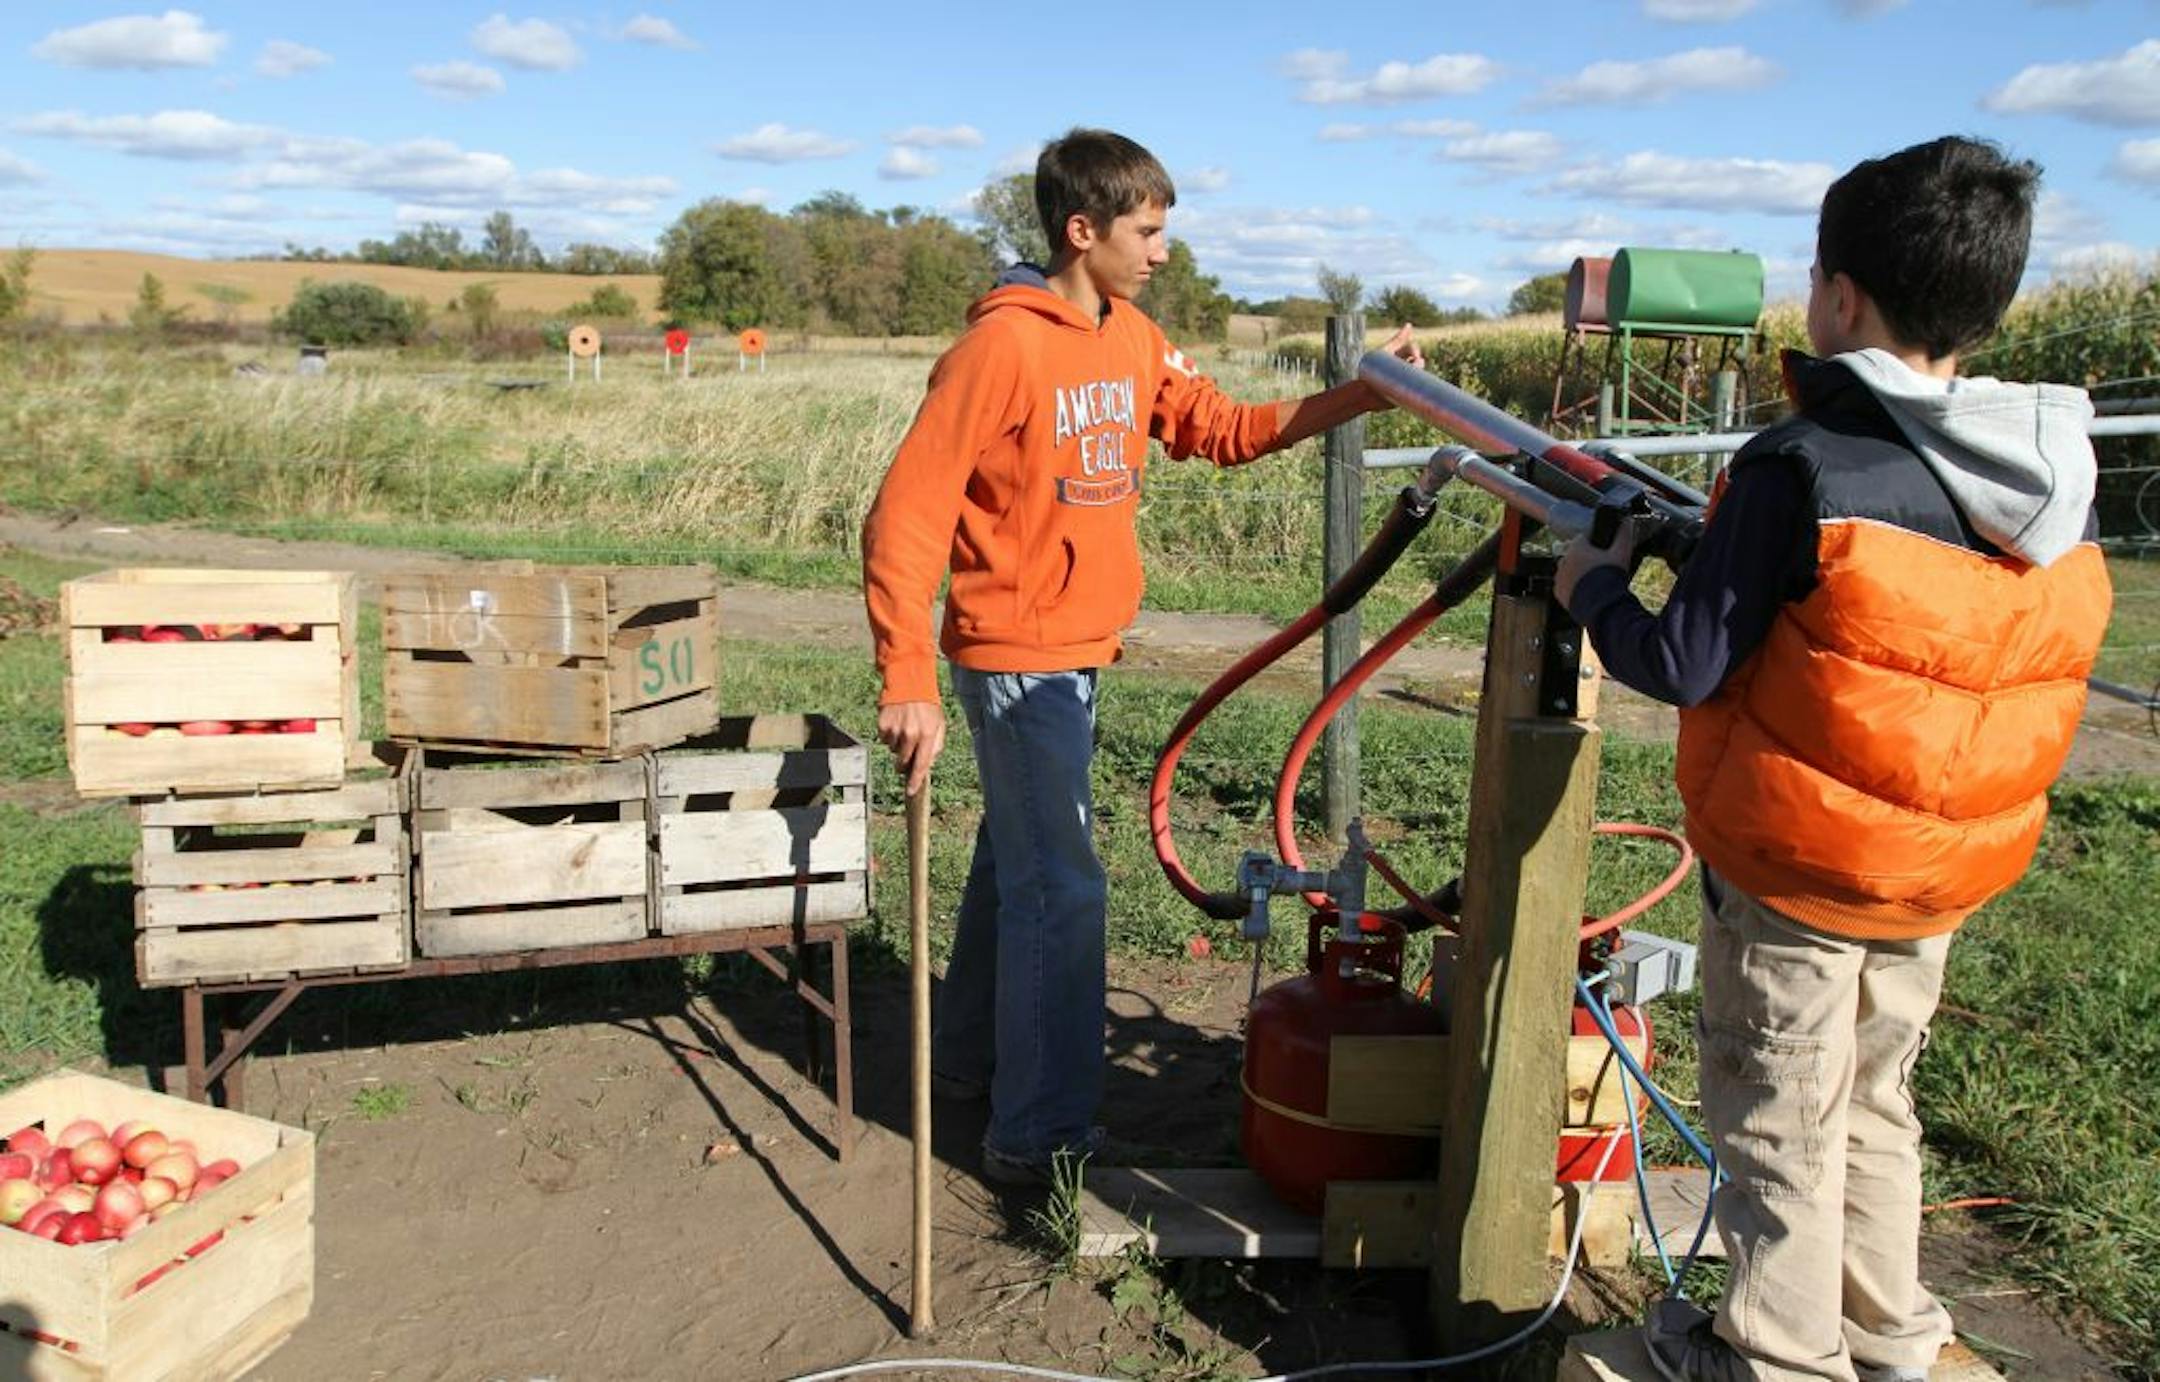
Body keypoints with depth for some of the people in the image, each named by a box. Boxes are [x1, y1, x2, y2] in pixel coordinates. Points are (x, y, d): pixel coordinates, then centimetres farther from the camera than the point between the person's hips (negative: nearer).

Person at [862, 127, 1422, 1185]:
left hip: (1075, 653, 9)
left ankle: (969, 1059, 39)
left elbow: (1223, 428, 10)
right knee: (1061, 891, -3)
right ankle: (1040, 1136, 11)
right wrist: (909, 688, -28)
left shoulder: (1132, 339, 7)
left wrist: (1358, 397, -2)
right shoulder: (1002, 346, -19)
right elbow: (904, 519, -22)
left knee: (1019, 862, 20)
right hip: (1018, 659, -8)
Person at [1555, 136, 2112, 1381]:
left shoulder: (1804, 471, -21)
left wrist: (1594, 587, -1)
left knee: (1779, 1127, 11)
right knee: (1877, 1107, 24)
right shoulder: (2056, 482, -1)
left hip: (1794, 871, -6)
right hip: (1943, 873, 7)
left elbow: (1684, 665, -20)